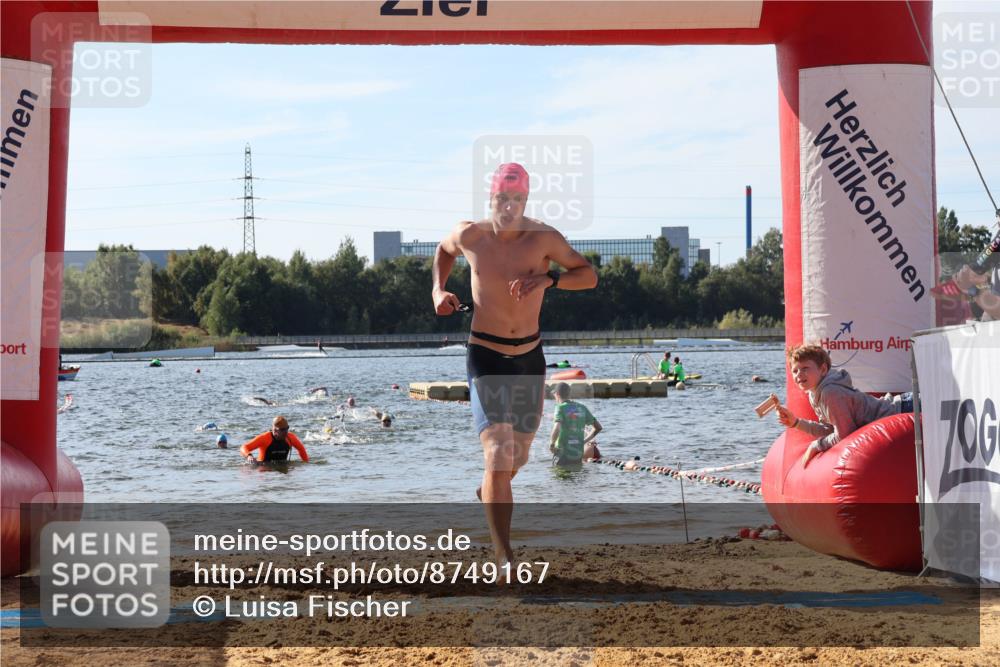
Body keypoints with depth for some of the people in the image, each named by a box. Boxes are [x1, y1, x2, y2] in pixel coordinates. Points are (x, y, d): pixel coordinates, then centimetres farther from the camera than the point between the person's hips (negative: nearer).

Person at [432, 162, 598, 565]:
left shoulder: (543, 238, -10)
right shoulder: (470, 236, -7)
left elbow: (589, 275, -7)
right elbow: (444, 249, 17)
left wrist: (548, 279, -23)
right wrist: (438, 290, 1)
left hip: (530, 356, 3)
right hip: (486, 356, -2)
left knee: (519, 453, 19)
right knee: (498, 453, -17)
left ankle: (489, 493, 55)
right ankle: (504, 556, -13)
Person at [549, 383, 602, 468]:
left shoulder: (561, 408, -8)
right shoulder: (582, 408, 10)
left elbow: (557, 429, -23)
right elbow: (598, 427, 14)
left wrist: (551, 444, -8)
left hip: (563, 455, -5)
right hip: (578, 455, 5)